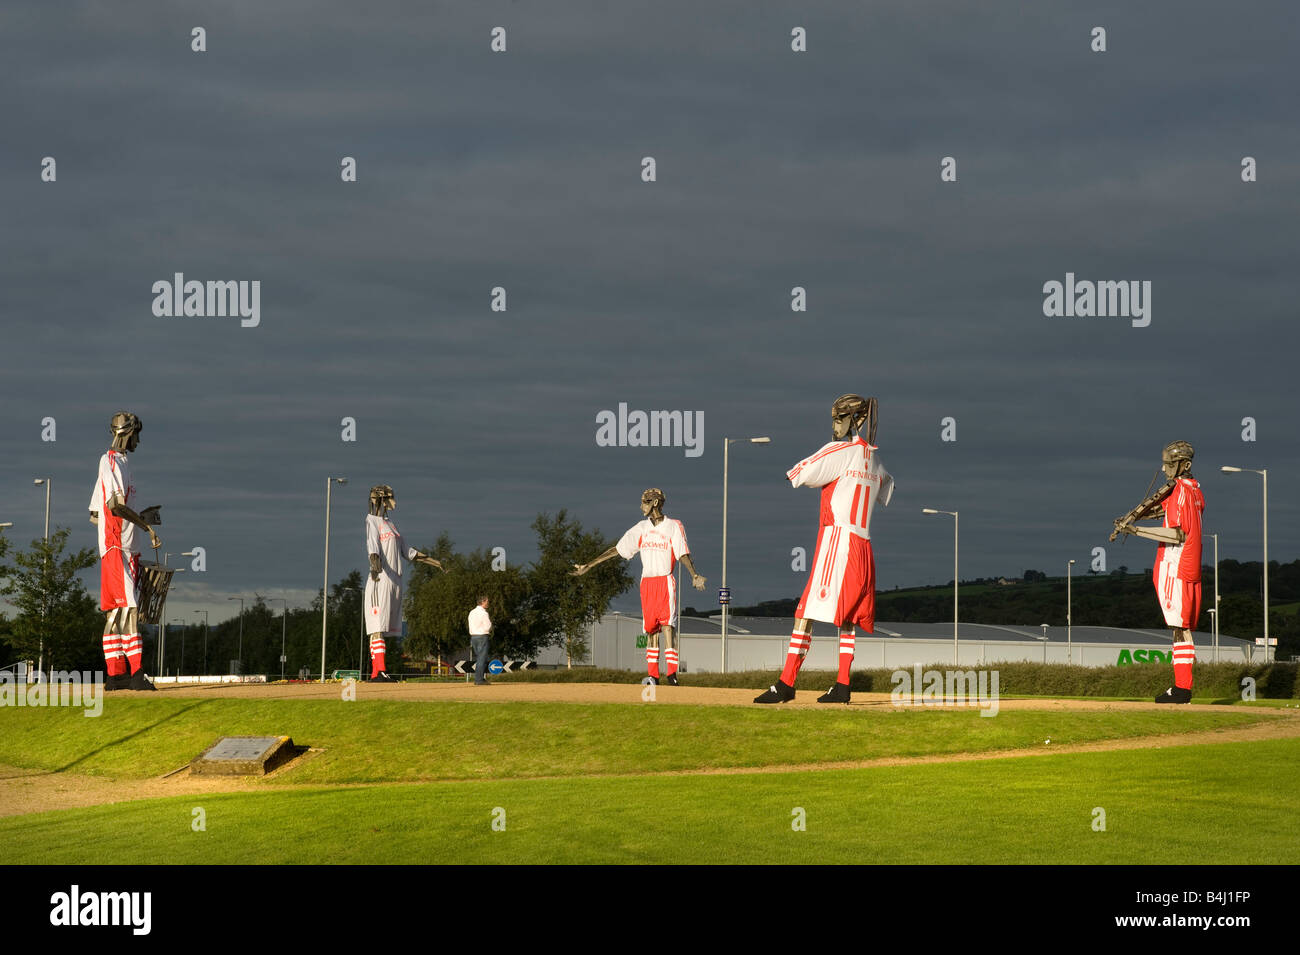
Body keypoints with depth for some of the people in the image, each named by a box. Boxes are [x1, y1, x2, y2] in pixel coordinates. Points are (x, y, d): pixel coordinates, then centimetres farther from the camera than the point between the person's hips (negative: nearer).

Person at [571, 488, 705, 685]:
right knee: (651, 628, 4)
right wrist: (588, 566, 8)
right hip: (646, 583, 4)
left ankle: (672, 672, -22)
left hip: (665, 582, -4)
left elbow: (683, 554, -9)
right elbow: (617, 550, 13)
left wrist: (694, 575, -27)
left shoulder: (674, 527, 1)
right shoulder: (640, 528, 13)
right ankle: (653, 674, 9)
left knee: (667, 624, -17)